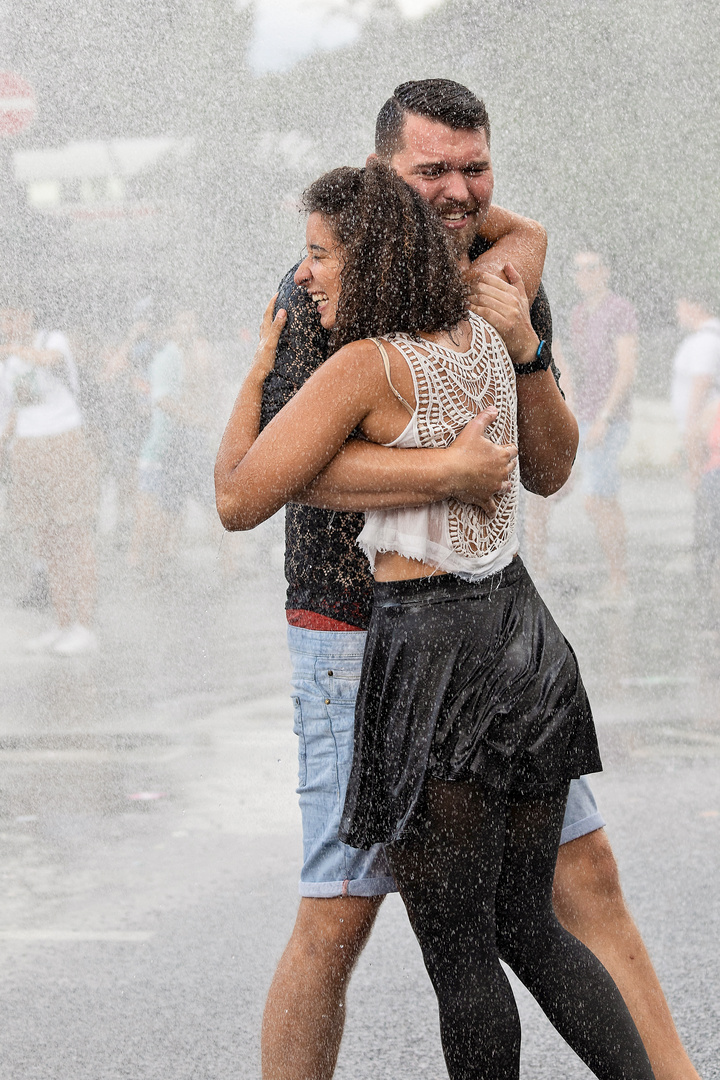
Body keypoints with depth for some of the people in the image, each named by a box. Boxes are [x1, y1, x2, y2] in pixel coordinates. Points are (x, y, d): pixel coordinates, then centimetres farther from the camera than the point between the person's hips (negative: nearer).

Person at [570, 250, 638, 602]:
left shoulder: (621, 310, -11)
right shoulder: (579, 314, 15)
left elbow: (627, 368, -17)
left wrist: (603, 419, -23)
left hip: (609, 420, -9)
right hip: (583, 420, 9)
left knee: (596, 500, -14)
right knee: (606, 501, 9)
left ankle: (617, 582, -10)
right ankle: (619, 582, 12)